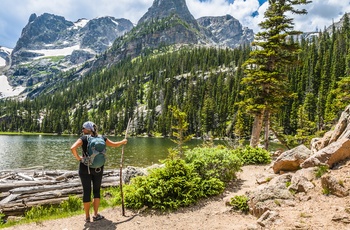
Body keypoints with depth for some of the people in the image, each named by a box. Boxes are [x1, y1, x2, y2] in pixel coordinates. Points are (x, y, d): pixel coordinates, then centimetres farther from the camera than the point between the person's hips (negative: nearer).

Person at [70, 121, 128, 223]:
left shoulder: (83, 138, -9)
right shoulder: (102, 138, 0)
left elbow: (73, 148, -25)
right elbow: (114, 144, 10)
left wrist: (78, 158, -9)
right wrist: (123, 142, 28)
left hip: (85, 168, -2)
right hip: (98, 168, 2)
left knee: (86, 191, 7)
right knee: (97, 191, 15)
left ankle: (87, 217, 16)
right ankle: (96, 215, 21)